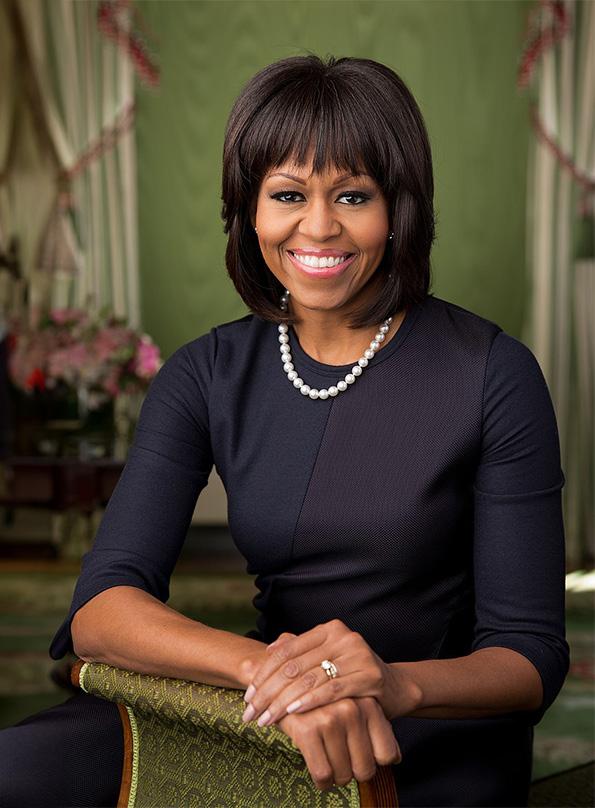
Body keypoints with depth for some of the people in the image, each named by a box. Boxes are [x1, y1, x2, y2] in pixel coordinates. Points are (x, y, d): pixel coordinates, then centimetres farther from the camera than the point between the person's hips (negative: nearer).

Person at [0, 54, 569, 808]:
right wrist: (268, 668, -32)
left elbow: (533, 656, -8)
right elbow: (98, 610, -12)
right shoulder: (206, 375, 0)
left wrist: (397, 685, -30)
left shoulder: (493, 374, -9)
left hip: (444, 741, -2)